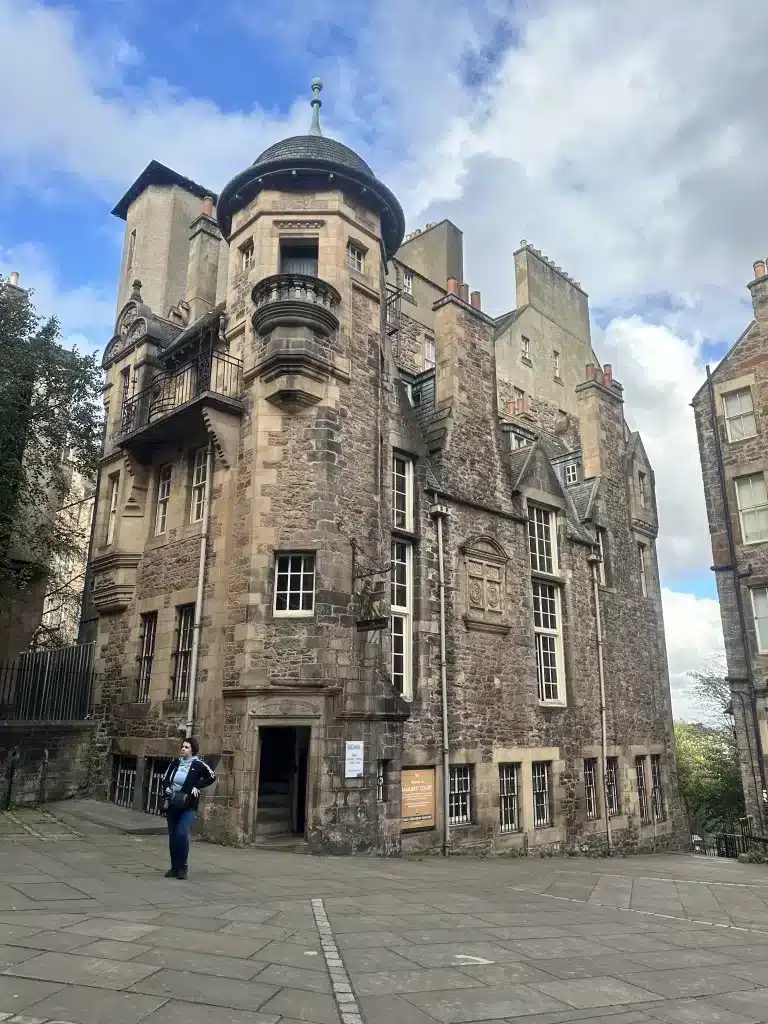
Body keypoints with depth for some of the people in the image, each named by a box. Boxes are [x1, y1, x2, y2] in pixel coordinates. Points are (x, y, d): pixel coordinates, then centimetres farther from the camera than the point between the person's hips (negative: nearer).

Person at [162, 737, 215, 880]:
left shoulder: (198, 764, -8)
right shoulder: (175, 762, 5)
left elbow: (212, 777, -4)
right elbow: (165, 778, 16)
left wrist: (197, 786, -10)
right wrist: (167, 788, -3)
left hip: (188, 807, -5)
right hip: (172, 805, 5)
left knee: (182, 834, -18)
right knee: (172, 836, 9)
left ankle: (182, 868, -5)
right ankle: (174, 868, 22)